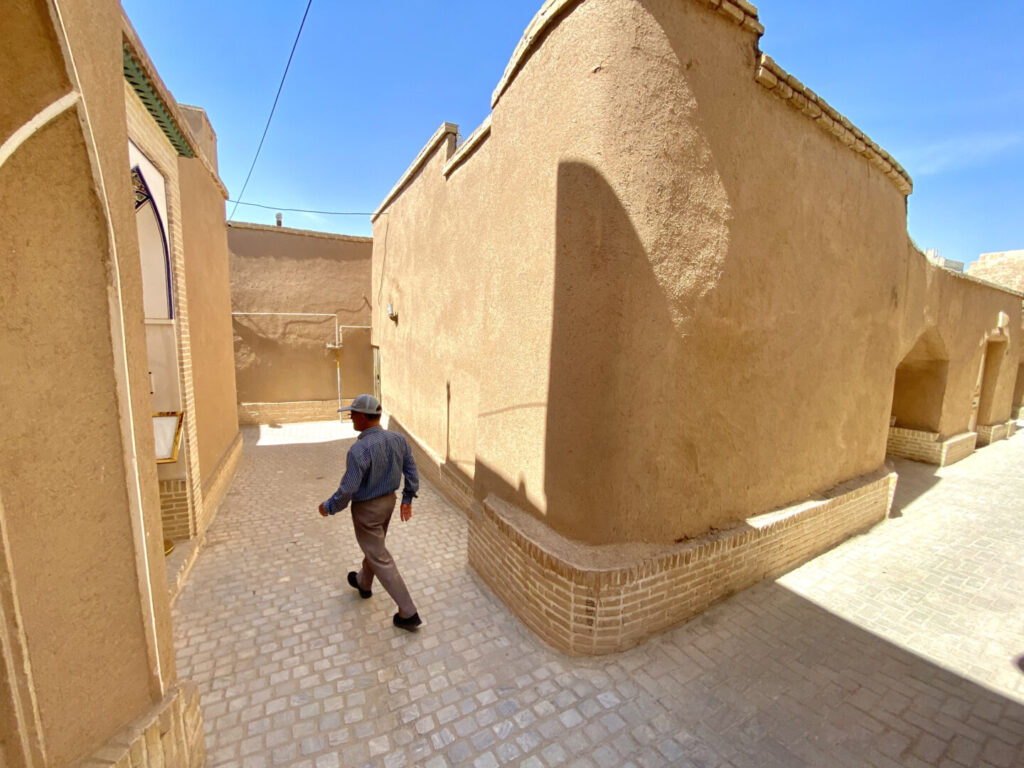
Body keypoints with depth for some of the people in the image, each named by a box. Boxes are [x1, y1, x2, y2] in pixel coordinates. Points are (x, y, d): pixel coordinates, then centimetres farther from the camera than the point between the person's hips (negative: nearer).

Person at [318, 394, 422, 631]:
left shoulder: (359, 449, -31)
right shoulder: (398, 440, -9)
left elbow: (347, 490, -26)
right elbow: (412, 473, -1)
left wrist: (328, 507, -7)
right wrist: (407, 500, 12)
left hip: (366, 509, -7)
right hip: (388, 502, 7)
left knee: (380, 559, 7)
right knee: (374, 546, 30)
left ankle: (408, 613, 14)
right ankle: (363, 583, 57)